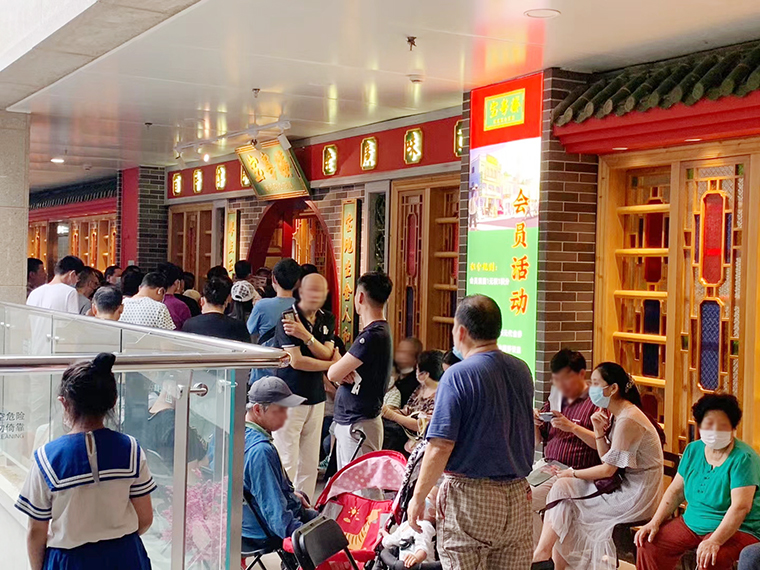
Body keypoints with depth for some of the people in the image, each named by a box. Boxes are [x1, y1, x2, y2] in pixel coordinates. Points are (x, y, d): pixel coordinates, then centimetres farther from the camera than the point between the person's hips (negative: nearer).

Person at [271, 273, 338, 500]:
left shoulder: (327, 320, 11)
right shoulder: (289, 317, -10)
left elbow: (327, 353, -2)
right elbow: (296, 361, -15)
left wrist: (306, 336, -19)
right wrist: (333, 365, -5)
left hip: (316, 398, 6)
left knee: (310, 464, 10)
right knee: (287, 464, -6)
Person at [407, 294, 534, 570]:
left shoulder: (458, 376, -14)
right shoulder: (521, 371, 6)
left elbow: (441, 448, -17)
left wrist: (418, 496, -8)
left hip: (470, 496, -6)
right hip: (517, 496, 6)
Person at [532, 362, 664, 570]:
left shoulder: (628, 420, -21)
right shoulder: (616, 415, 9)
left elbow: (608, 469, -18)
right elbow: (607, 460, 8)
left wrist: (572, 473, -6)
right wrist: (599, 430, -5)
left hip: (636, 496, -9)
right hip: (624, 485, 9)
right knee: (561, 488, -2)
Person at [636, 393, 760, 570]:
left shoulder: (743, 458, -17)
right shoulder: (693, 450, 5)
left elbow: (741, 507, -26)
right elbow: (675, 491, 11)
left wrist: (715, 541, -36)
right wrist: (654, 523, -1)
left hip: (735, 530, -6)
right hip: (692, 523, 7)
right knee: (649, 544, -9)